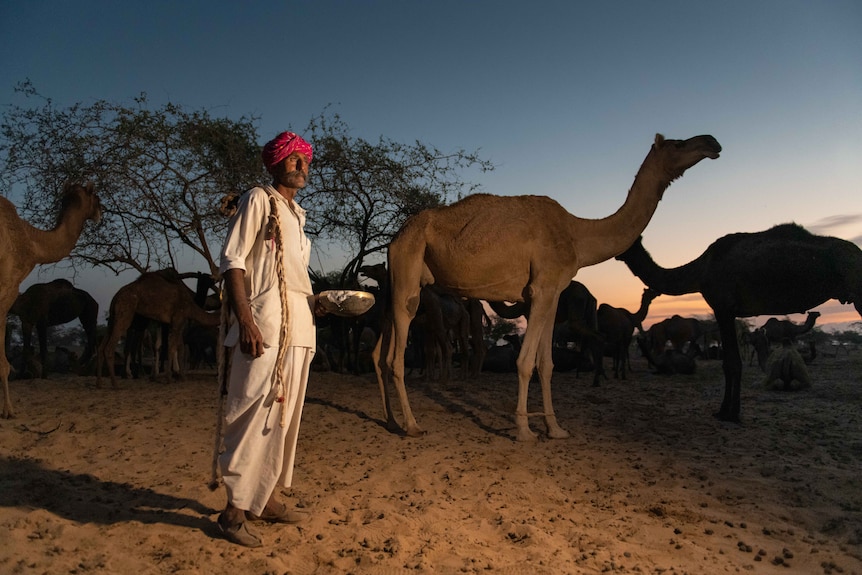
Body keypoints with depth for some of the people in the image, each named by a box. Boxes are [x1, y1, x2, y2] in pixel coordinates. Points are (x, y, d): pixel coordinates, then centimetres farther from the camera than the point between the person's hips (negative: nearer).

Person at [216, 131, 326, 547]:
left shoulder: (297, 214, 21)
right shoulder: (258, 201, -1)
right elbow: (232, 261, -10)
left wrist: (316, 303, 9)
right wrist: (245, 320, -20)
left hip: (298, 329, 8)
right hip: (265, 326, -8)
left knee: (284, 415, 12)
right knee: (255, 415, -6)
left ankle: (267, 498, 25)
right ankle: (235, 509, 6)